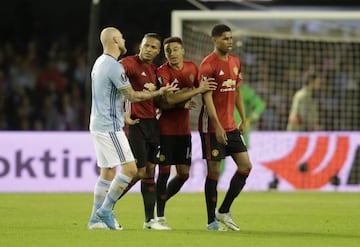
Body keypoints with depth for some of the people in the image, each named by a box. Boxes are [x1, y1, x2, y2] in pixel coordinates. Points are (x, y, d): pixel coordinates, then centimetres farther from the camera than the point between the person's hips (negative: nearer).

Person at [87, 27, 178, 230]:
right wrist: (159, 92, -3)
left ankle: (96, 218, 11)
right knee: (129, 168, -9)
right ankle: (105, 211, -6)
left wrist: (123, 113, 22)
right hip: (110, 127, -10)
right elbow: (132, 96, -13)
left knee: (108, 171, 12)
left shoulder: (100, 63, 13)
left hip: (98, 124, 10)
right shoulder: (114, 66, -17)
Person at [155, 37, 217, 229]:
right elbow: (167, 99, -26)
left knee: (184, 173, 7)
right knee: (164, 171, -6)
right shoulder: (162, 72, -14)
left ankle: (160, 203, 26)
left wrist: (182, 102, -4)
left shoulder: (192, 68, 5)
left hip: (184, 129, 6)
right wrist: (197, 90, -23)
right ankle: (160, 215, 3)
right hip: (166, 128, -6)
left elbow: (199, 89, 18)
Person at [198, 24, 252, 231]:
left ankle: (224, 211, 13)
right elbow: (207, 97, -16)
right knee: (214, 171, -3)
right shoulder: (208, 65, -12)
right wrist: (217, 126, -21)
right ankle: (212, 221, 5)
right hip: (212, 127, -7)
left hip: (231, 126, 7)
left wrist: (243, 119, 13)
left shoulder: (235, 62, 11)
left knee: (245, 166, 2)